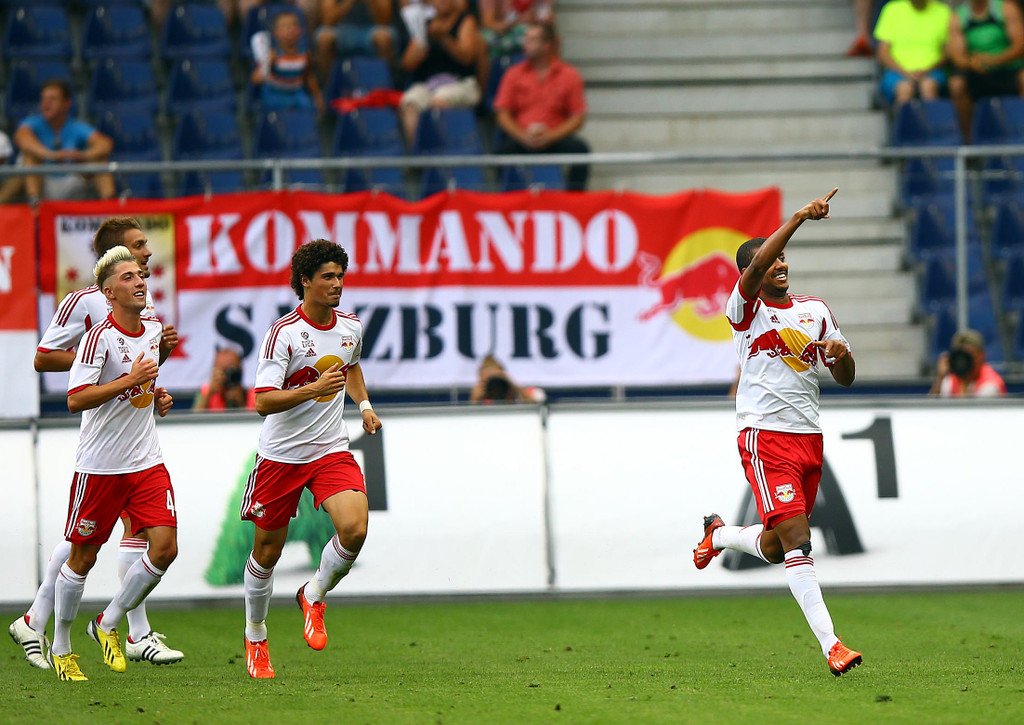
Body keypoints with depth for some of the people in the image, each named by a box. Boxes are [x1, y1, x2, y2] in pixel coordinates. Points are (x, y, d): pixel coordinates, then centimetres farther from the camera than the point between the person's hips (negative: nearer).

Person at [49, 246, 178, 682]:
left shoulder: (154, 329, 7)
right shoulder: (101, 336, -15)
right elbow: (75, 400, -22)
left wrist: (159, 398, 7)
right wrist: (130, 381, -26)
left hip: (146, 461, 6)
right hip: (99, 464, -6)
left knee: (165, 547, -8)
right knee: (82, 557, 4)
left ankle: (108, 625, 13)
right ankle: (60, 647, 22)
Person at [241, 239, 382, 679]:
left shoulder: (351, 327, 4)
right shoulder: (283, 334, -16)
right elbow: (262, 402, -23)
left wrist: (364, 405, 18)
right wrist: (314, 388, -33)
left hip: (332, 450, 4)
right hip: (280, 455, -4)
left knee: (354, 528, -21)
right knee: (267, 551, 6)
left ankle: (313, 597, 7)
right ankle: (255, 636, 30)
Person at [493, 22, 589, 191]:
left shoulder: (569, 75, 3)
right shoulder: (514, 74, 8)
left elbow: (578, 118, 0)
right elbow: (503, 115, 6)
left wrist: (549, 137, -14)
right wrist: (523, 136, -13)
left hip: (555, 138, -1)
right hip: (521, 138, 1)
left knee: (579, 149, -30)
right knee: (504, 150, -32)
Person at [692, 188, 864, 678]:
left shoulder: (815, 311, 13)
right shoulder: (747, 309, -4)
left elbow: (845, 379, 15)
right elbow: (756, 267, -26)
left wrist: (841, 353, -8)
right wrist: (800, 218, -31)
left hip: (809, 437, 6)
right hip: (765, 436, -6)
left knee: (775, 548, 12)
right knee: (797, 538, -18)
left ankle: (719, 536, 45)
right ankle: (830, 646, -21)